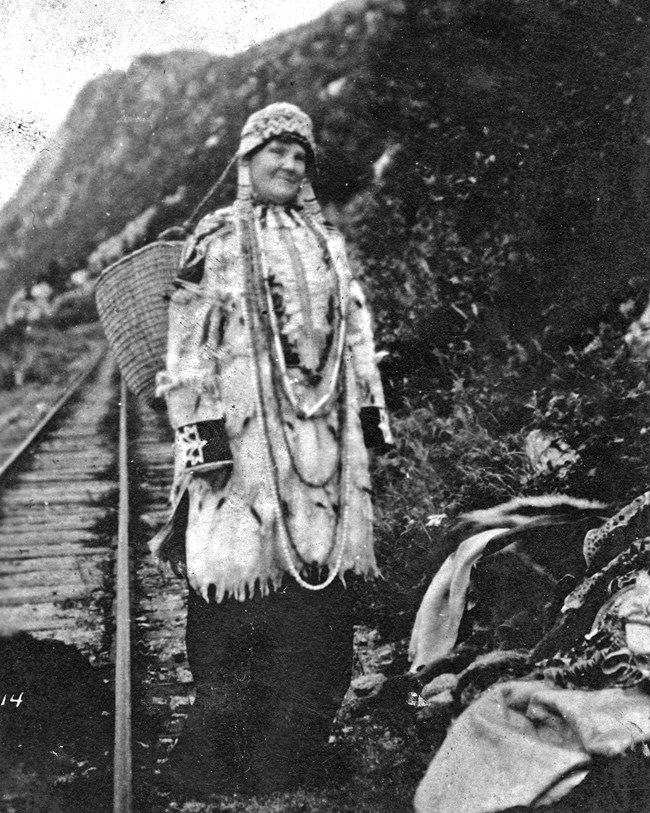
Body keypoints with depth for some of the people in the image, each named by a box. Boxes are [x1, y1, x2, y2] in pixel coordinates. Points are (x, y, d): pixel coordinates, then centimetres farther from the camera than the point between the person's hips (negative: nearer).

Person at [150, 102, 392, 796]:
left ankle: (294, 752, 16)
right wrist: (199, 427, -11)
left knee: (321, 573, 3)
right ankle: (214, 758, 9)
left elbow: (354, 331, 22)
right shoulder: (215, 239, 4)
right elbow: (190, 341, -3)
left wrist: (371, 411, 16)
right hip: (244, 426, -5)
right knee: (237, 567, -6)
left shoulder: (327, 242, 21)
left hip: (322, 427, 5)